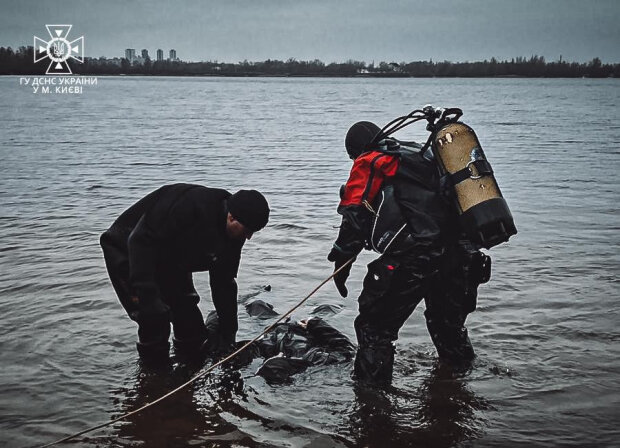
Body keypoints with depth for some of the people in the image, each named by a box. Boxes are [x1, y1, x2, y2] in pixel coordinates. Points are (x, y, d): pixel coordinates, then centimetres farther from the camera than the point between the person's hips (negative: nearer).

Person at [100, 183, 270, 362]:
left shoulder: (233, 236, -9)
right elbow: (140, 240, -35)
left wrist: (228, 339, 1)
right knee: (155, 321, -18)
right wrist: (147, 294, -40)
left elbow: (224, 285, 1)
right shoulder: (192, 205, -36)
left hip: (169, 264, 8)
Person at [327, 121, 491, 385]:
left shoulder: (368, 164, 6)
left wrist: (342, 261, 3)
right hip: (459, 253, 8)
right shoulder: (422, 156, 28)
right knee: (447, 319, 31)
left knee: (374, 326, 3)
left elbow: (354, 216, -4)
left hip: (414, 257, -8)